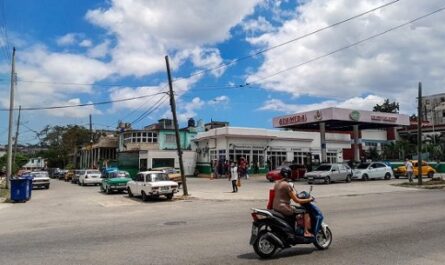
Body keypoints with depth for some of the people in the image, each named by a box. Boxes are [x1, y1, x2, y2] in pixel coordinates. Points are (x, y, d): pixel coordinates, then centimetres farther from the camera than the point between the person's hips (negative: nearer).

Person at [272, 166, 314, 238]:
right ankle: (306, 232, 0)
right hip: (284, 208, -9)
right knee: (306, 212, 0)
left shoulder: (277, 183, 8)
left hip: (275, 207, 9)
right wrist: (309, 200, -3)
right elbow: (296, 200, -14)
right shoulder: (287, 185, -16)